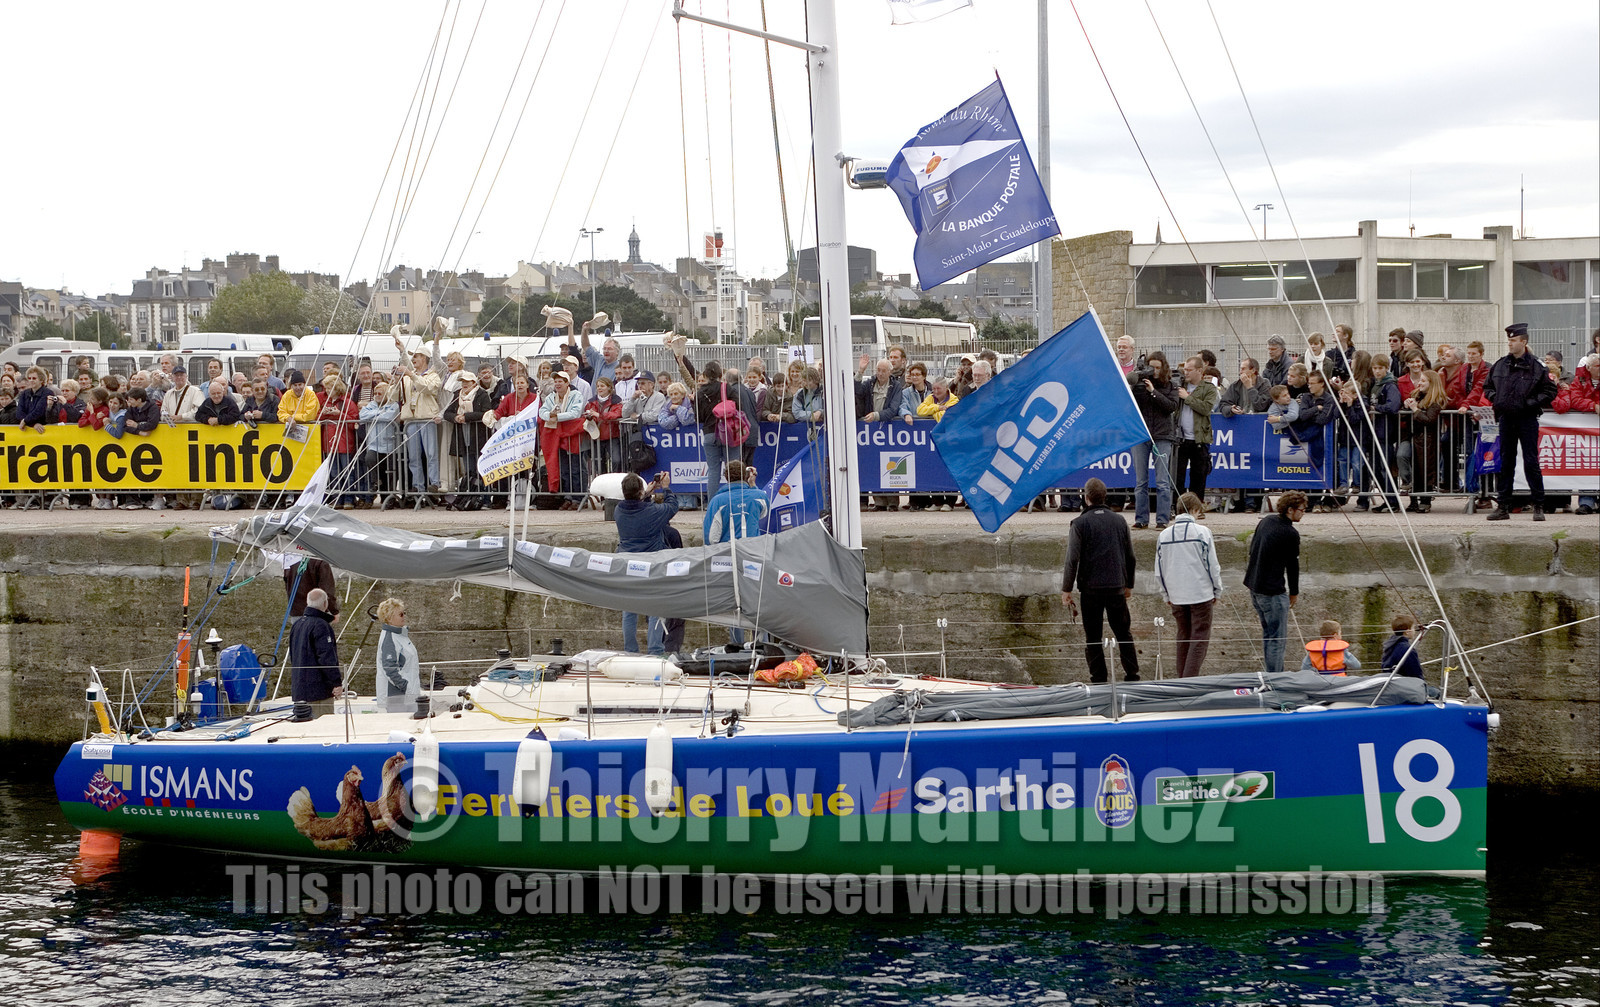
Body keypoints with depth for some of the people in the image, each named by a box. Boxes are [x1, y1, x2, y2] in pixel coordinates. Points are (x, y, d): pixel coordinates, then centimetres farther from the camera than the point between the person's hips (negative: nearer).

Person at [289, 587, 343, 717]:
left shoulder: (297, 625, 15)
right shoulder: (321, 625, -14)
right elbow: (326, 657, -19)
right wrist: (337, 683, -16)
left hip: (299, 690, 9)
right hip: (318, 690, -9)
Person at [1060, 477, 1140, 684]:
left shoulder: (1080, 523, -6)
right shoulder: (1120, 521, 6)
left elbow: (1072, 559, -10)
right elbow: (1130, 556, 12)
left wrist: (1066, 589, -5)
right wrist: (1129, 585, 22)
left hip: (1091, 588, -3)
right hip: (1117, 587, 3)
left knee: (1092, 637, 3)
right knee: (1124, 633, 13)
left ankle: (1098, 679, 2)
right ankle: (1132, 676, 11)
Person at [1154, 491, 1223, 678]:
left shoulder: (1164, 535, 4)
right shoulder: (1201, 531, -9)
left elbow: (1159, 570, 10)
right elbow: (1212, 564, -7)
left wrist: (1166, 595, 20)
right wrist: (1217, 591, 6)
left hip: (1177, 598, 4)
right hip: (1201, 594, -4)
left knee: (1183, 639, 15)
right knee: (1200, 639, -1)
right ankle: (1190, 680, -13)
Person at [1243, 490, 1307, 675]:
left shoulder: (1266, 521, 7)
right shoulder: (1290, 534, -17)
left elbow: (1252, 548, 15)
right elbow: (1292, 565, -8)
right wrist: (1294, 592, 6)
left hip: (1253, 585, 9)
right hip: (1273, 592, -9)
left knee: (1268, 632, 20)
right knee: (1277, 637, -3)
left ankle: (1270, 674, 27)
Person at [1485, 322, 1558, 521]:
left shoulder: (1536, 367, -6)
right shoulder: (1500, 365, 7)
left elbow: (1550, 391, -3)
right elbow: (1487, 386, 20)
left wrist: (1532, 403, -13)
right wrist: (1495, 399, 1)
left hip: (1527, 420, -4)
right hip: (1506, 419, 4)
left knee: (1531, 463, -3)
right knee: (1506, 463, 8)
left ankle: (1539, 506, 3)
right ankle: (1503, 506, 13)